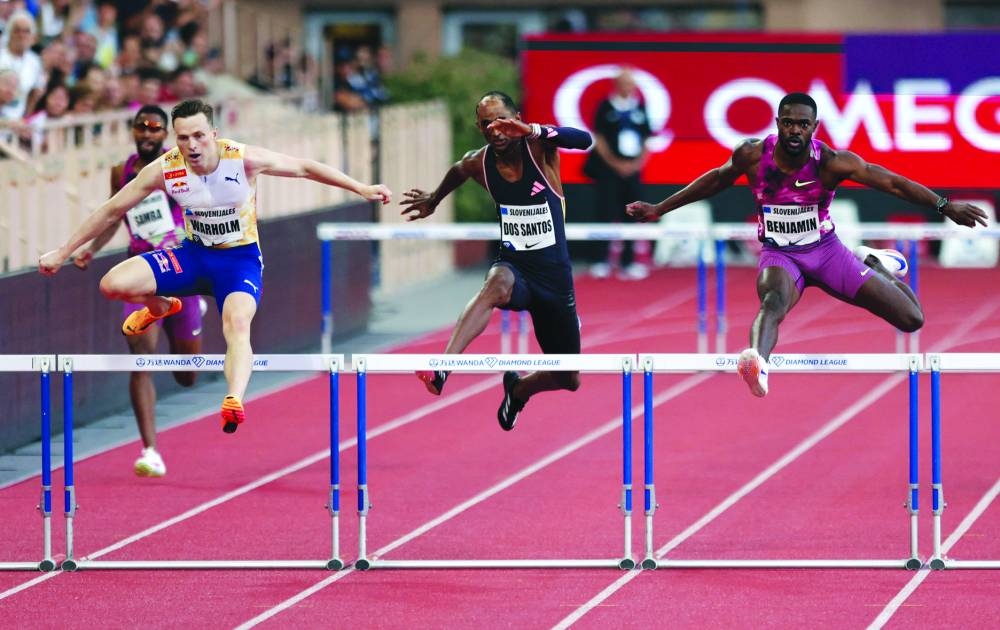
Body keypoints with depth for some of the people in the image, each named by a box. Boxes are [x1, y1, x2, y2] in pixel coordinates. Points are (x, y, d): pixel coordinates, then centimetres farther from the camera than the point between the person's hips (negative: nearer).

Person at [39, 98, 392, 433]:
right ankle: (161, 307, 21)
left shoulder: (243, 159, -21)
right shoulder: (165, 169, -16)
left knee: (237, 323, -34)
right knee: (112, 285, -13)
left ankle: (235, 400, -53)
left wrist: (362, 189, -9)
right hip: (194, 255, 3)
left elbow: (305, 168, -7)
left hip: (240, 258, -3)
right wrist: (62, 253, -3)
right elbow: (112, 210, -5)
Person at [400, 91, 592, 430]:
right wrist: (434, 199, 42)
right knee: (499, 281, -42)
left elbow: (584, 140, -33)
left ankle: (519, 387, 45)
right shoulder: (478, 163, -2)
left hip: (555, 275, 1)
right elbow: (457, 172, 24)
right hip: (514, 267, -1)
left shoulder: (539, 148, -11)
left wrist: (533, 132, -49)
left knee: (569, 380, 10)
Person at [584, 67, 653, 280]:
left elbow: (646, 140, 11)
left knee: (632, 216, 1)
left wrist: (638, 163, -4)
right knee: (607, 214, -6)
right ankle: (604, 261, -3)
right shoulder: (606, 108, -2)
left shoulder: (640, 109, 9)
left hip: (632, 170, 4)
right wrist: (616, 164, -10)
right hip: (608, 170, -3)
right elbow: (598, 140, -4)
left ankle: (628, 262, 6)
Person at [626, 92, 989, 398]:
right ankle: (758, 361, -73)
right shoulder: (752, 156, -13)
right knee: (773, 302, -40)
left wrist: (945, 206, -23)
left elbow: (893, 183, -16)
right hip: (779, 254, -1)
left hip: (826, 250, 1)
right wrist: (659, 210, 13)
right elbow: (716, 180, 7)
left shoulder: (831, 163, -19)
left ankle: (874, 262, 31)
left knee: (912, 320, -2)